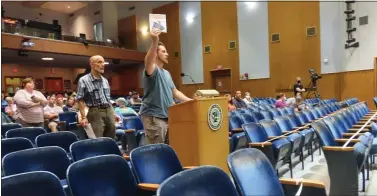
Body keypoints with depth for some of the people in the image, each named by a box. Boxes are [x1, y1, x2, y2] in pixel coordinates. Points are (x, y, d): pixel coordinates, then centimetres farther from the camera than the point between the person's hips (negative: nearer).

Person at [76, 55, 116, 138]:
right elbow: (80, 100, -6)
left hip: (109, 111, 6)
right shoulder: (83, 80, -5)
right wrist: (84, 117, -14)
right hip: (96, 113, -6)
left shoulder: (105, 80, 15)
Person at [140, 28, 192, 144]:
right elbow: (148, 61, -33)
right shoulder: (153, 70, -9)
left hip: (168, 117, 9)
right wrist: (155, 41, -48)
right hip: (153, 117, -9)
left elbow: (175, 92, 21)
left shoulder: (166, 73, 19)